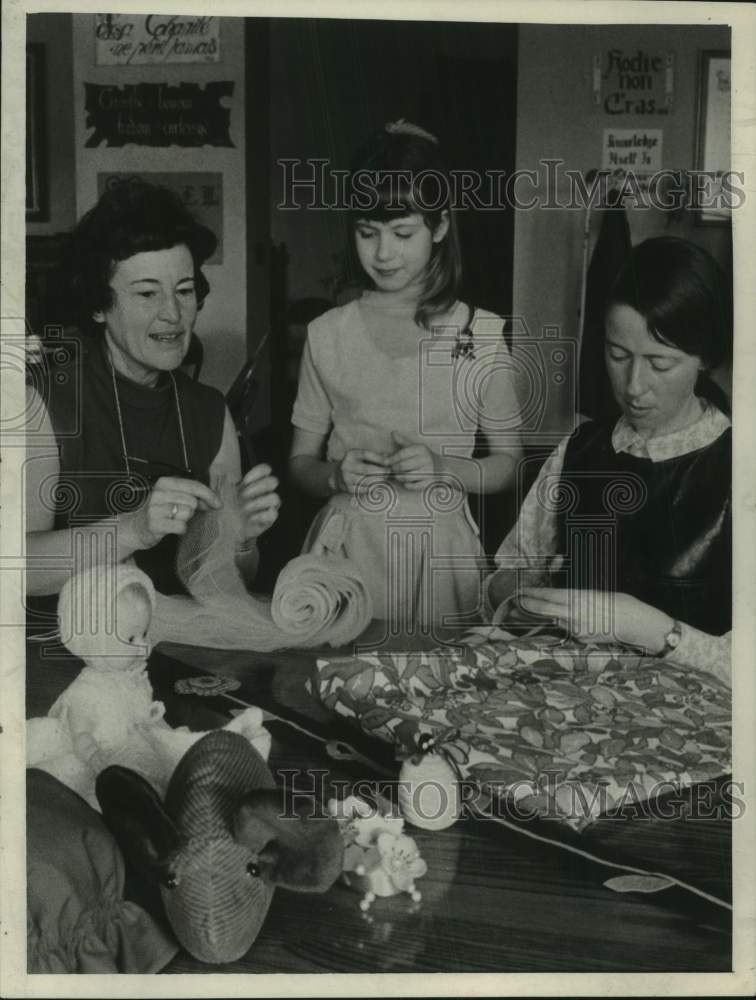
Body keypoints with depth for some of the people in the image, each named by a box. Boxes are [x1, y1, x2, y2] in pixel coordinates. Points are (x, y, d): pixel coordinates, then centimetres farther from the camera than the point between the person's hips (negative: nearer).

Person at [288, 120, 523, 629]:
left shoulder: (482, 334, -4)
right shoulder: (327, 334, 1)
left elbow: (508, 463, 3)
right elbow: (301, 462, 7)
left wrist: (445, 469, -15)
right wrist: (336, 476, -14)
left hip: (441, 548, -1)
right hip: (347, 546, 1)